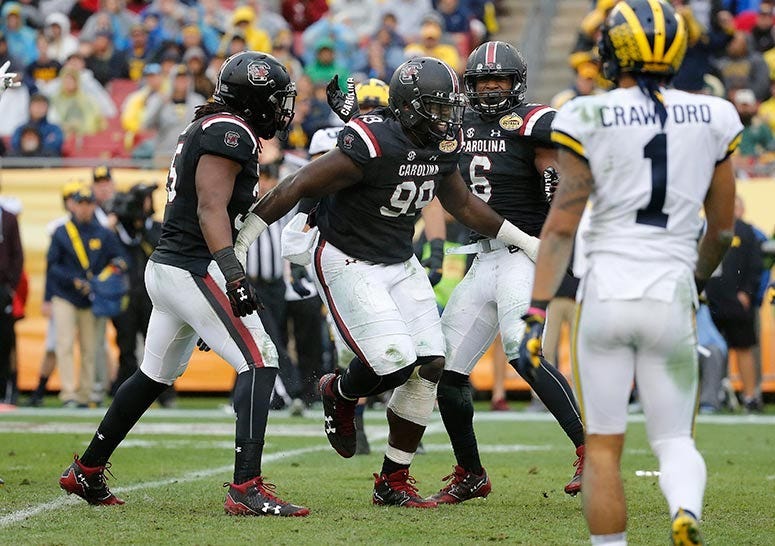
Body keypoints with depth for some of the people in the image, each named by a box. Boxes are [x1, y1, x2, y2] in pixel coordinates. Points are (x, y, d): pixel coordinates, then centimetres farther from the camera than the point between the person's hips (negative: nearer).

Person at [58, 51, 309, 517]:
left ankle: (87, 473, 31)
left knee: (155, 377, 21)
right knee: (260, 363, -12)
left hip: (168, 266, 10)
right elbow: (211, 210, -21)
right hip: (194, 271, -10)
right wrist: (233, 273, -28)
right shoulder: (230, 132, -12)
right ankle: (247, 489, -20)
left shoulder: (208, 129, 17)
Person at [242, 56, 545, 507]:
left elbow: (463, 204, 17)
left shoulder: (442, 147, -2)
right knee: (395, 363, -19)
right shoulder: (373, 145, -27)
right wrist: (239, 244, -19)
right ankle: (340, 393, 18)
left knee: (430, 365, -3)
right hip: (348, 262, -8)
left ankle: (393, 482, 9)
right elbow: (298, 187, -22)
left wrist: (526, 241, 17)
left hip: (400, 263, 8)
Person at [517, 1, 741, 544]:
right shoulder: (711, 119, 3)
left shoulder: (589, 118, -5)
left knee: (603, 445, 9)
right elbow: (721, 229, 11)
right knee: (675, 437, 11)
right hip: (671, 296, 2)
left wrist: (537, 315, -6)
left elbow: (562, 224, -8)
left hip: (606, 294, -2)